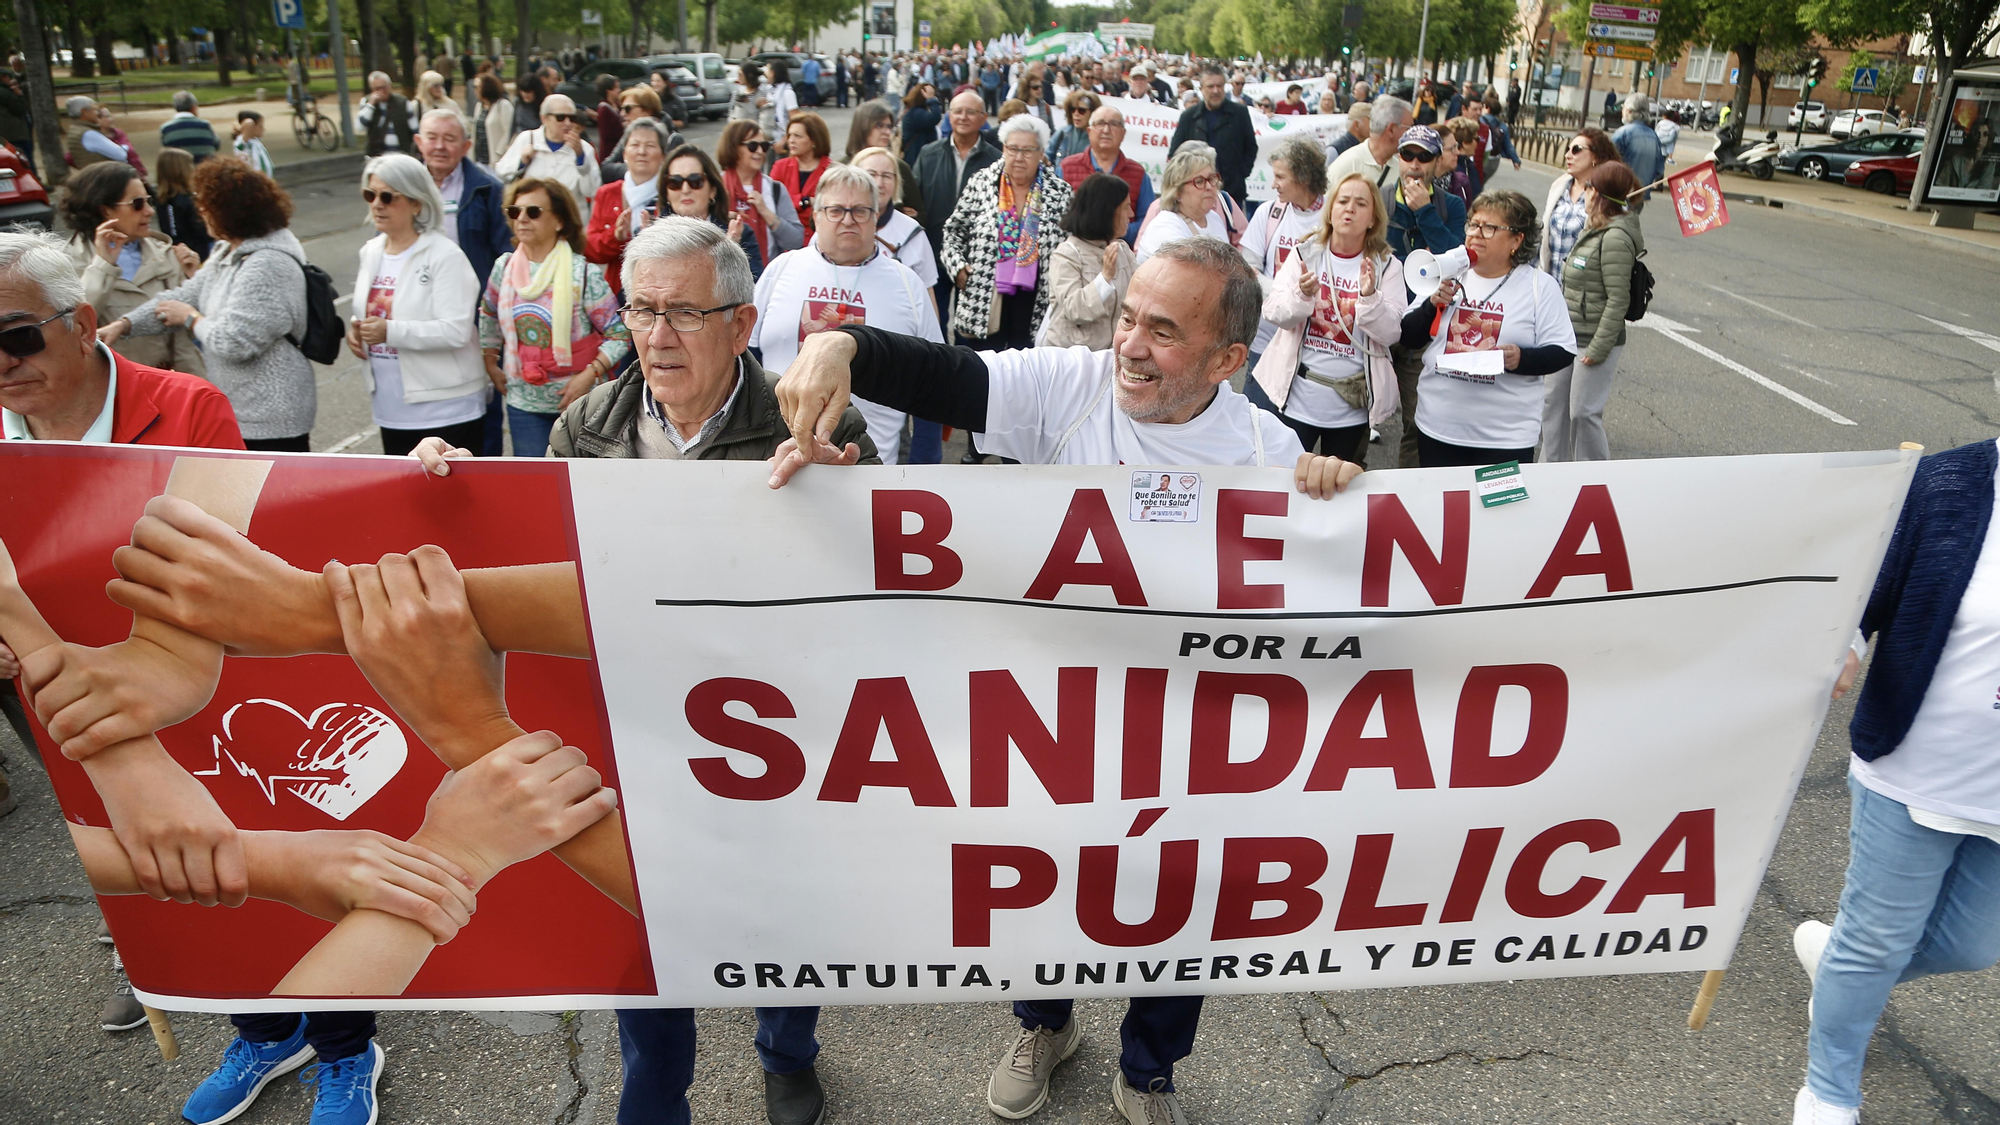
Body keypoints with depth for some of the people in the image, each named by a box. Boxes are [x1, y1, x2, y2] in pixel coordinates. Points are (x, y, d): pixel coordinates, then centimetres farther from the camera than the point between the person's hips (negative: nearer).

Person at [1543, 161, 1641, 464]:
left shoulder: (1615, 238, -19)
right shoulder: (1594, 230, 10)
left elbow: (1618, 300, -21)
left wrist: (1598, 348, -20)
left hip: (1597, 340, -10)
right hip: (1571, 336, 10)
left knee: (1584, 413, -4)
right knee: (1552, 401, 15)